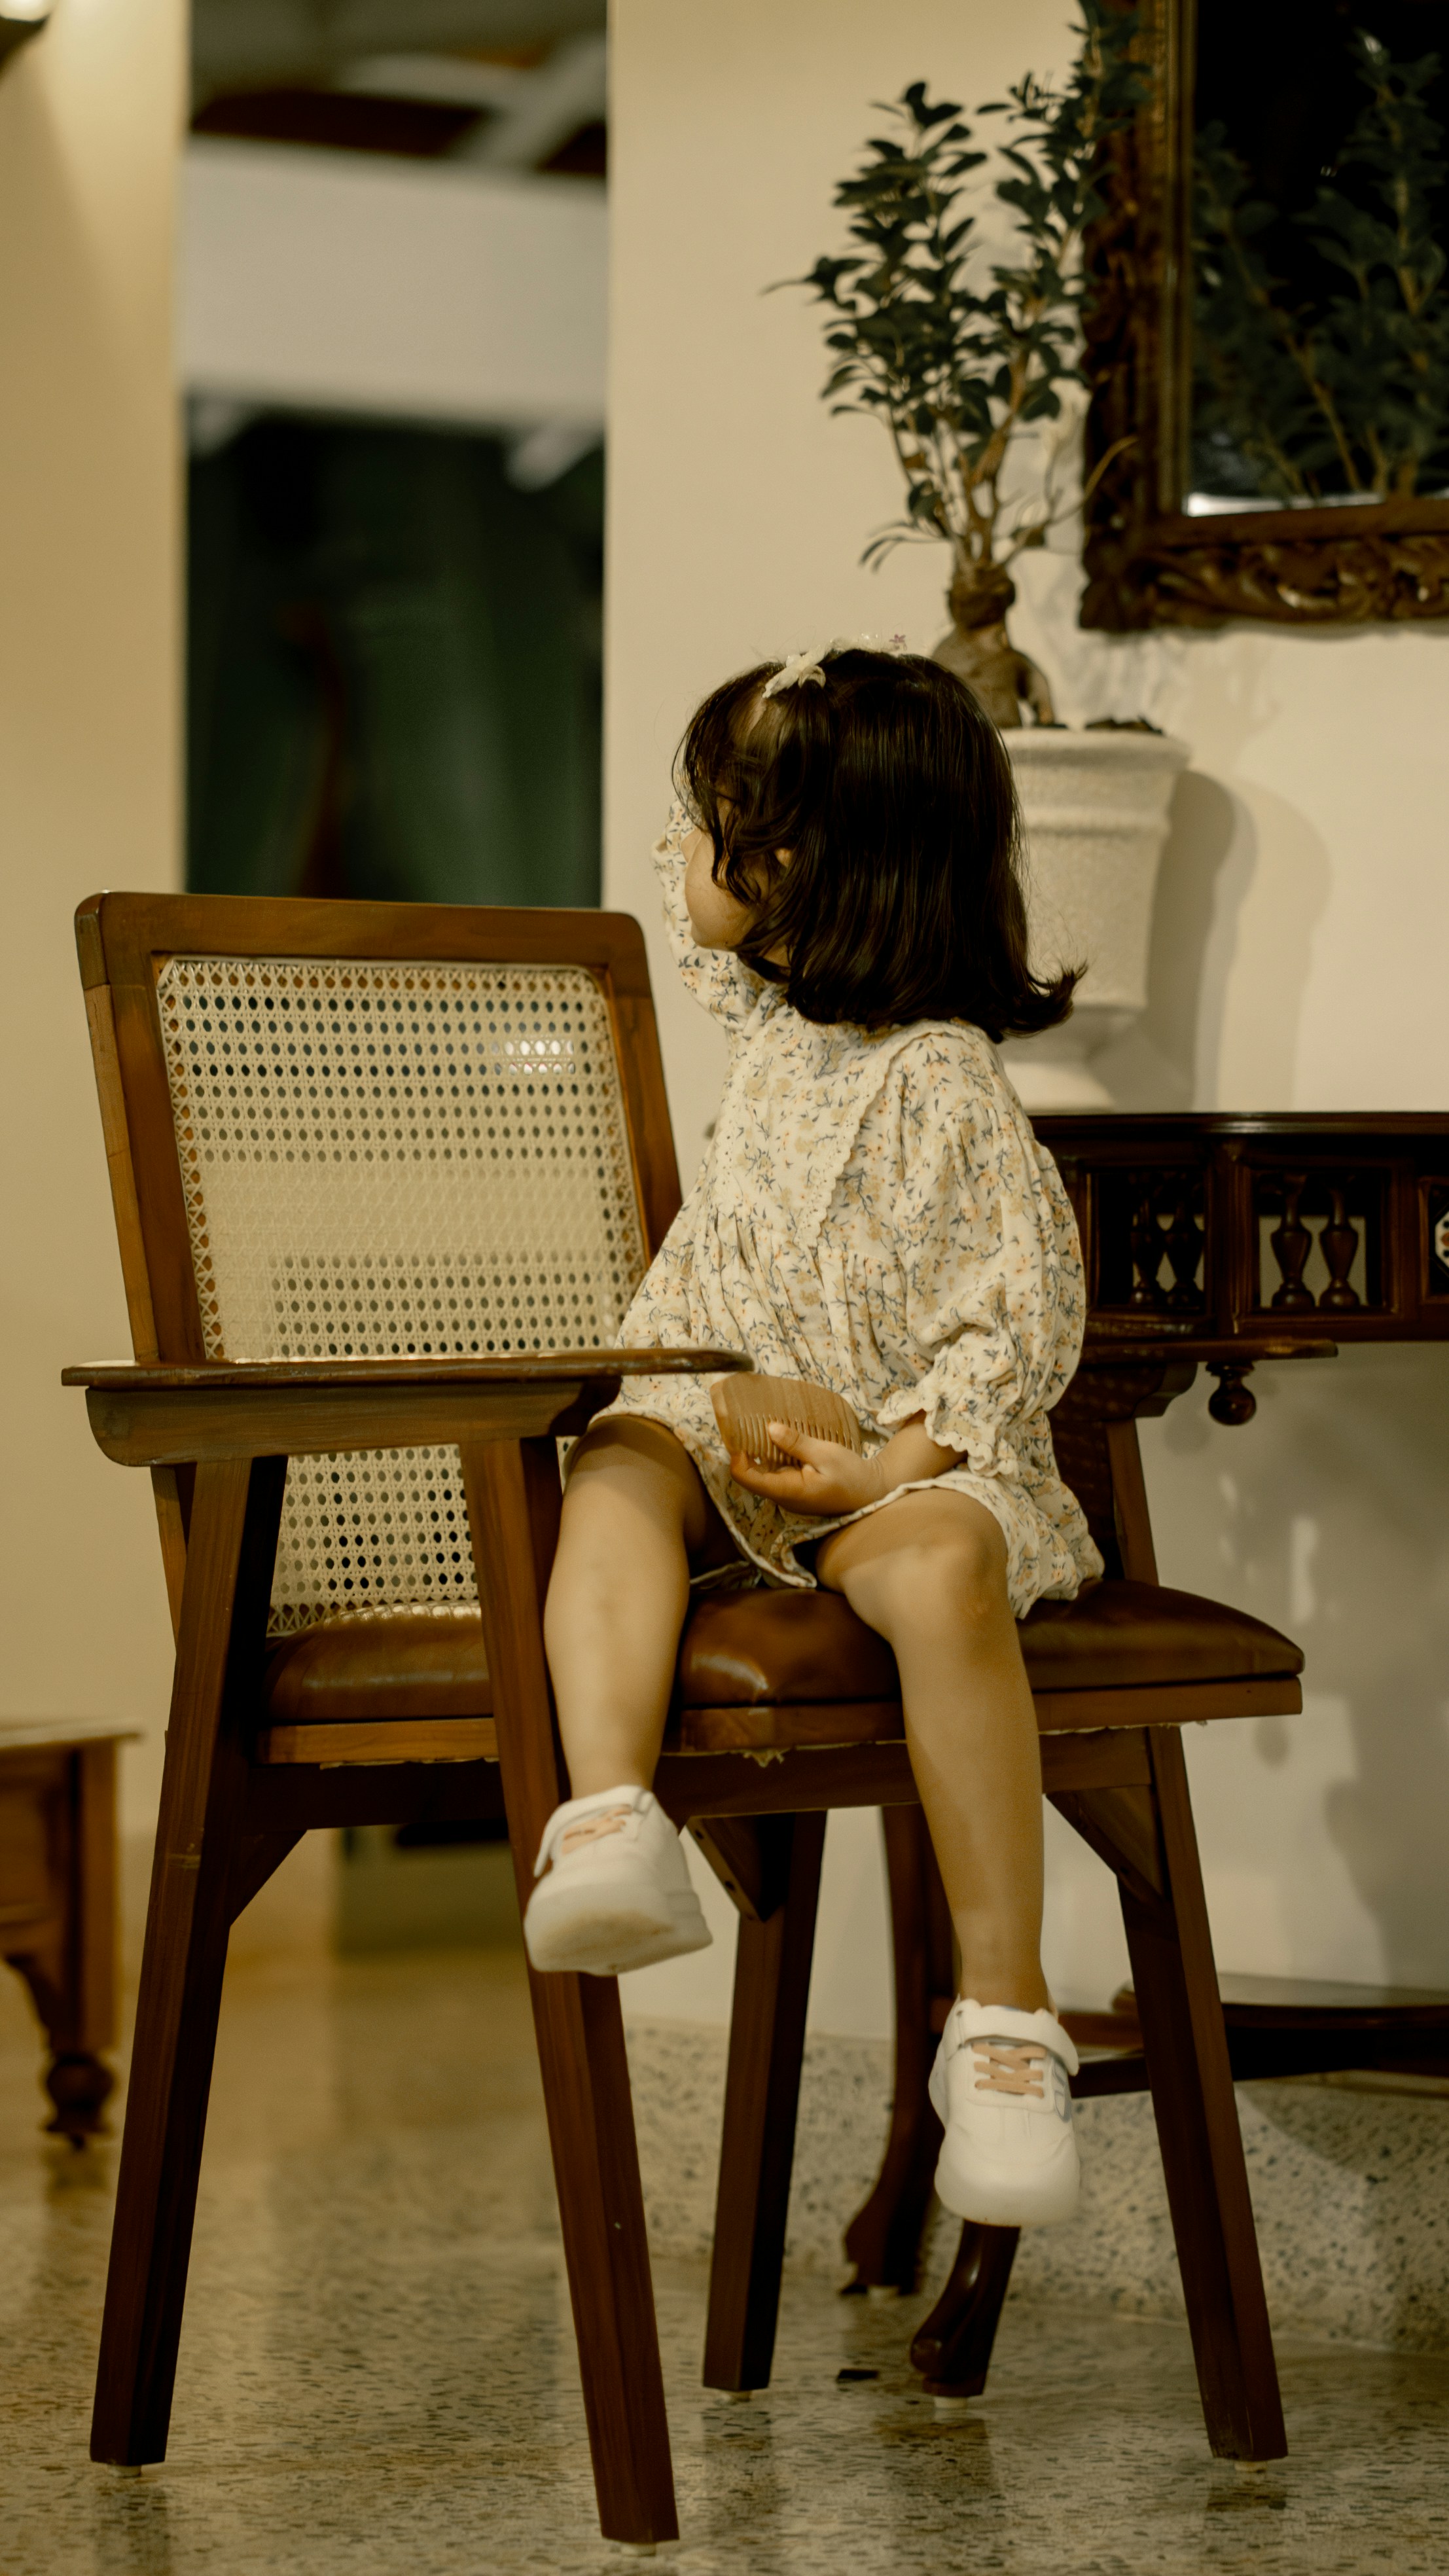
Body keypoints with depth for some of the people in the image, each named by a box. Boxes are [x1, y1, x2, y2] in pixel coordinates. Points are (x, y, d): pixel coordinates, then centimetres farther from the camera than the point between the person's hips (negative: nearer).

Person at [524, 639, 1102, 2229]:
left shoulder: (939, 1080, -11)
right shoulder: (769, 1022, 14)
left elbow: (1021, 1320, -14)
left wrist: (892, 1464, -24)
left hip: (919, 1457, -7)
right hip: (737, 1435, 7)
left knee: (937, 1570, -41)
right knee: (618, 1467, -30)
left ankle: (1004, 2022, -37)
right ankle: (608, 1820, -54)